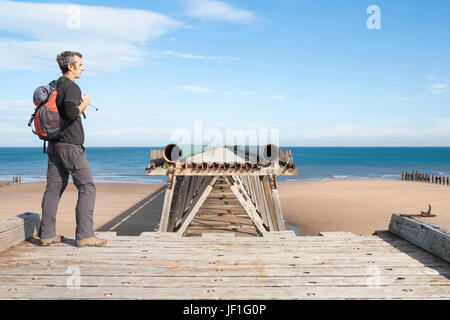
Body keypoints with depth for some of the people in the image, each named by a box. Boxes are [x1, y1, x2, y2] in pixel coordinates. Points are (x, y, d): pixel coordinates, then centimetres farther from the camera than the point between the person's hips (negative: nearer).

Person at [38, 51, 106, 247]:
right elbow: (71, 113, -25)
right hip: (70, 145, -9)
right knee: (87, 187, -4)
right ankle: (84, 235, -5)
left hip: (54, 144, 9)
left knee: (54, 187, 10)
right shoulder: (71, 87, -12)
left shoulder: (54, 87, 17)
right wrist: (84, 104, -8)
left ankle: (47, 234, 14)